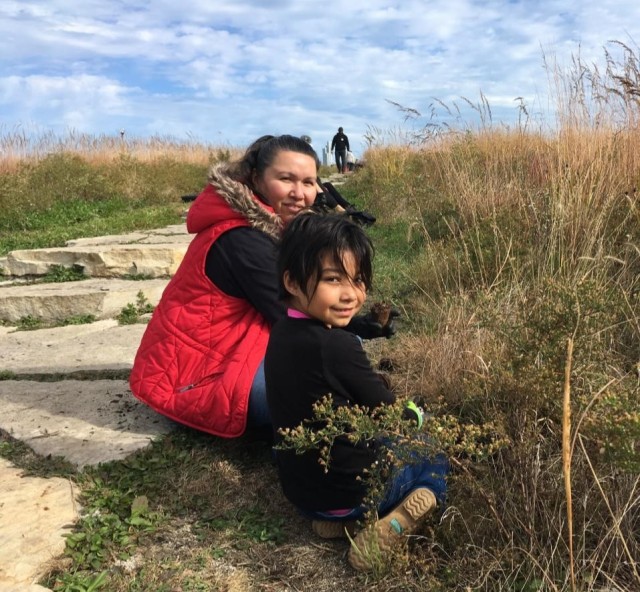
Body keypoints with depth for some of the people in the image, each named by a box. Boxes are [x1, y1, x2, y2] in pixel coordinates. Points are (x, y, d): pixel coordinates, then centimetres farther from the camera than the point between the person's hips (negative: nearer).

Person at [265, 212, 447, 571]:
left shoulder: (283, 334, -3)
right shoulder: (337, 346, -28)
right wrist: (415, 414, 9)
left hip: (300, 488, 7)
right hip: (348, 490, -6)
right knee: (435, 452, 16)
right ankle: (381, 520, -6)